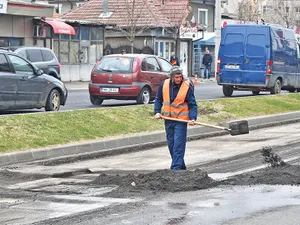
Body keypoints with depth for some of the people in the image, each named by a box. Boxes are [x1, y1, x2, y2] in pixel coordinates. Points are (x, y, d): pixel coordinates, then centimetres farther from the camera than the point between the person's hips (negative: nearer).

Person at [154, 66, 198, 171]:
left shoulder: (187, 87, -10)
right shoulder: (164, 84, 0)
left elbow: (192, 105, -8)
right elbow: (158, 99, 14)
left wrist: (192, 118, -21)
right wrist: (157, 112, 2)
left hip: (181, 120, -5)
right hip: (168, 120, 5)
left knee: (178, 145, -11)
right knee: (171, 145, 12)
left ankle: (175, 168, -13)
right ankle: (181, 166, 25)